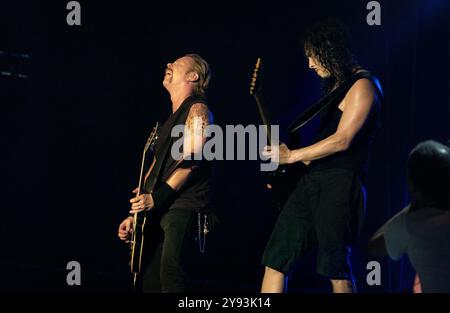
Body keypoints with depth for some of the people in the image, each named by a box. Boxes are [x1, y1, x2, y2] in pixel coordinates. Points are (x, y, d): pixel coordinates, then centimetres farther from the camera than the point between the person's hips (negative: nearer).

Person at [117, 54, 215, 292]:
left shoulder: (197, 109, -2)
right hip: (157, 213, 9)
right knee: (150, 283, 6)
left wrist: (157, 197, -17)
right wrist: (136, 213, 20)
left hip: (185, 210, -9)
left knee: (172, 281, -21)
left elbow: (191, 160, -14)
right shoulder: (171, 119, 25)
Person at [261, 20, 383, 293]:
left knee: (336, 270, -4)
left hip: (341, 185, -9)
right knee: (276, 259, 3)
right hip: (311, 180, 9)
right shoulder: (335, 86, 20)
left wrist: (292, 156, -11)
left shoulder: (362, 86, -8)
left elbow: (342, 140, -17)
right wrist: (285, 169, 17)